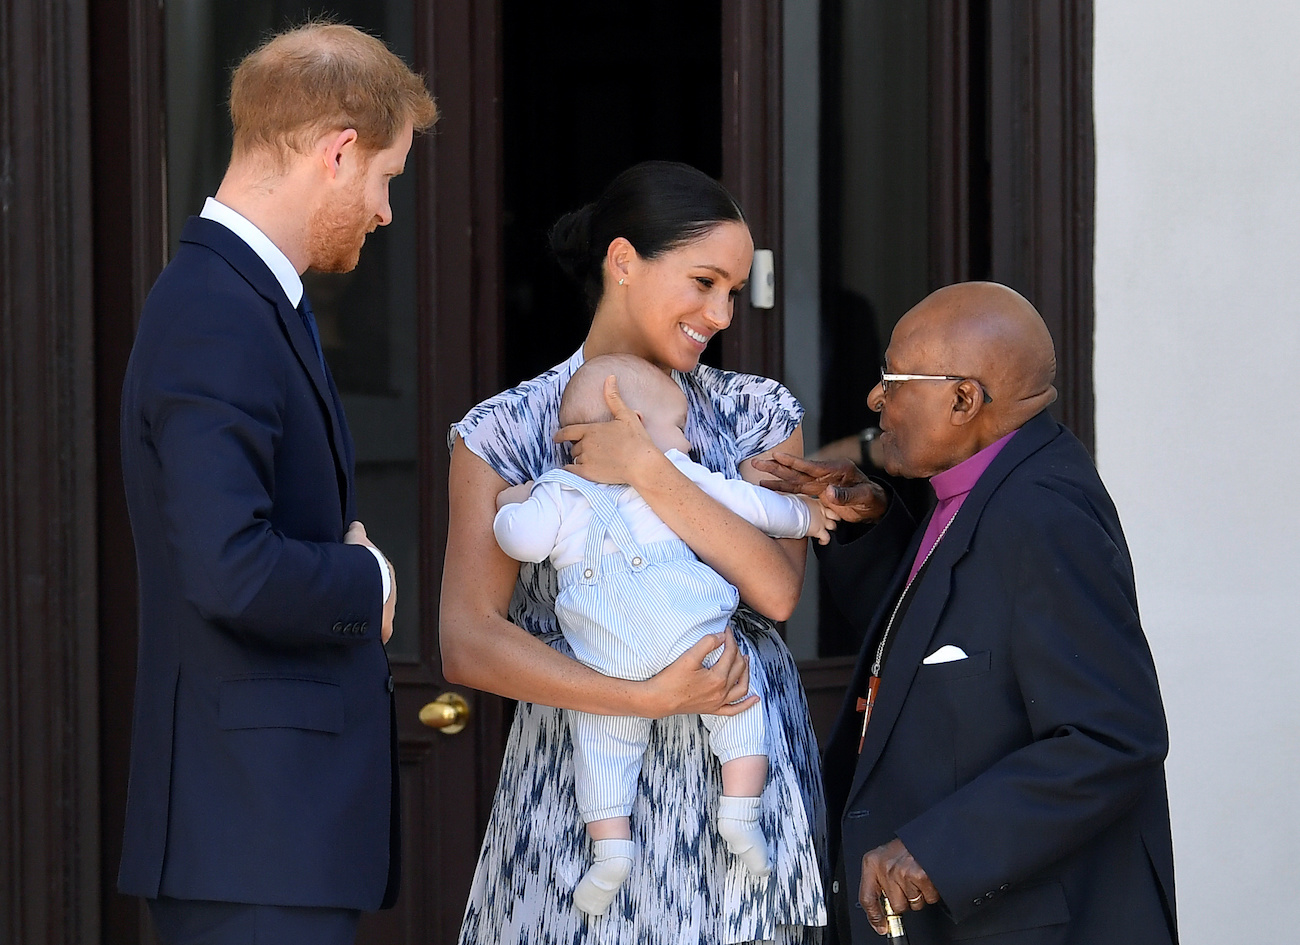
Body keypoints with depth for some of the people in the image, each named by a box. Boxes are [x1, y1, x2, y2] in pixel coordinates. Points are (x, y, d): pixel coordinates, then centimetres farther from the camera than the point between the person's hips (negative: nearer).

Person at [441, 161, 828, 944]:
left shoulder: (757, 415, 8)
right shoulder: (505, 432, 0)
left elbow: (778, 589, -8)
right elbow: (468, 644, -9)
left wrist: (648, 472, -16)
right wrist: (647, 698, -17)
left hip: (742, 781, 2)